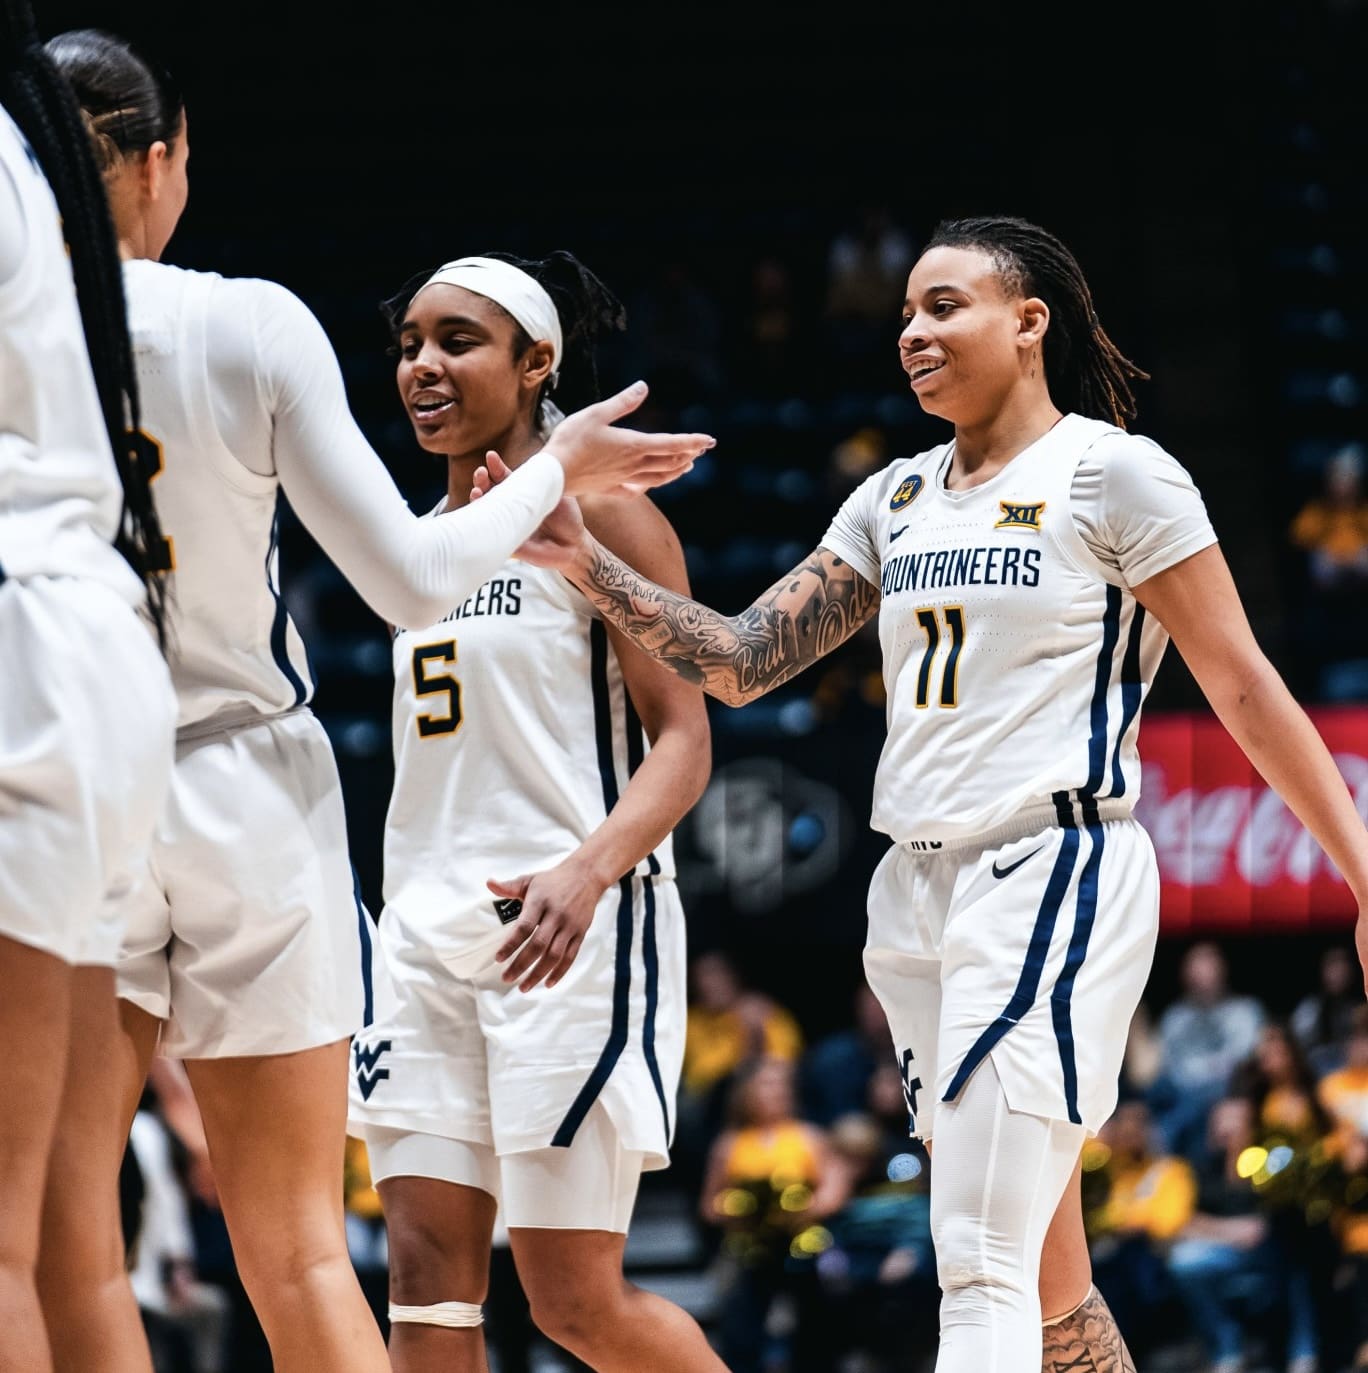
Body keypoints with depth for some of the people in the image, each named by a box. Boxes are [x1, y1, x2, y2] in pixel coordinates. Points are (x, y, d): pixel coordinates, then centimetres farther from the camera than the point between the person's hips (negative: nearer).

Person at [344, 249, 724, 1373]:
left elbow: (684, 741, -12)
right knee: (428, 1281, -2)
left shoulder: (598, 513, -5)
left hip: (574, 929, -7)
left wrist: (587, 870, -28)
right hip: (428, 929, 7)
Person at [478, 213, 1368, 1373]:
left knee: (982, 1271, -16)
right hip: (920, 888, 7)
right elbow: (741, 662, 12)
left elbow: (1244, 686, -5)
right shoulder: (897, 500, 15)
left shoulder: (1114, 475, -5)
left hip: (1055, 877, -7)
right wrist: (586, 564, 0)